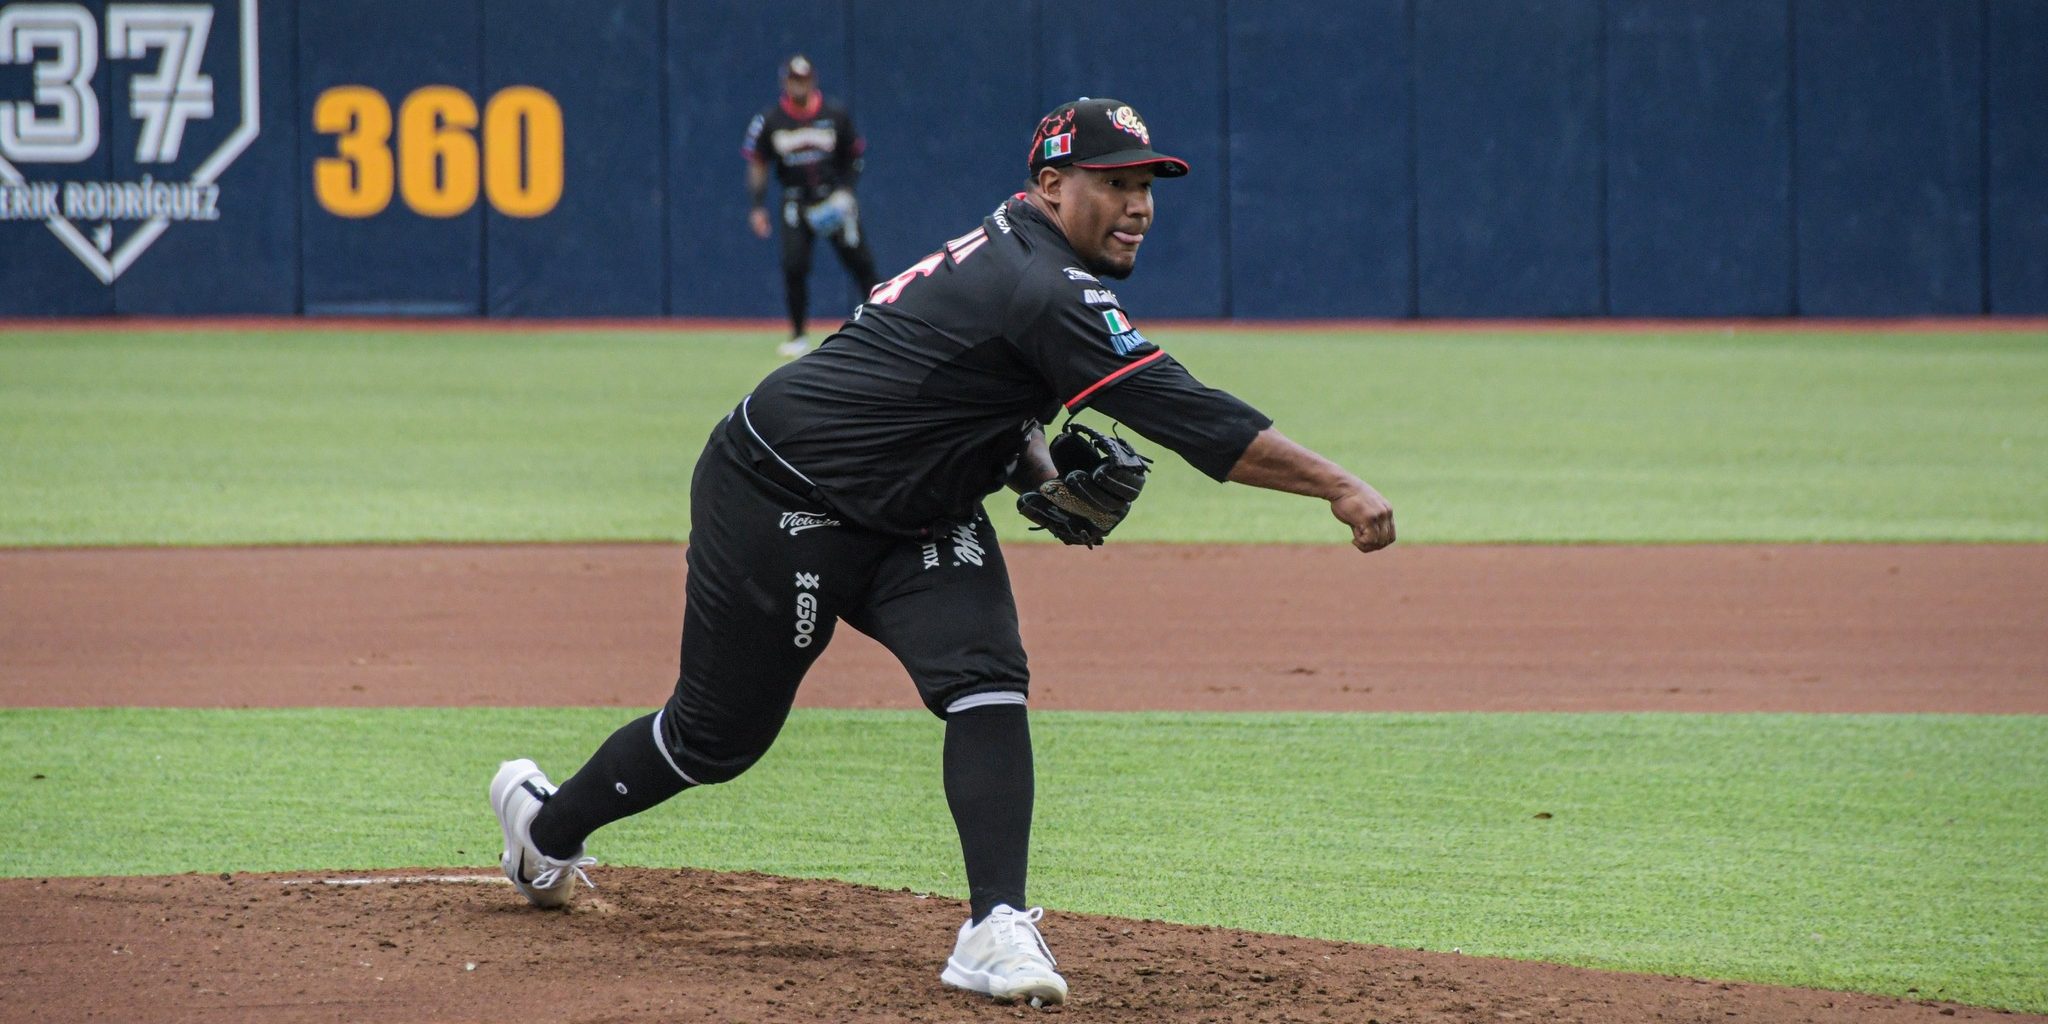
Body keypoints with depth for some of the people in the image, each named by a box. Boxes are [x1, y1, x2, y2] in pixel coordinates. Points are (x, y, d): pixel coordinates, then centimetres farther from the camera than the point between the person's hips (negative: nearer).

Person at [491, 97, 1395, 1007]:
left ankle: (997, 929, -24)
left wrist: (1043, 473, -1)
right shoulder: (1045, 291, -29)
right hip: (780, 505, -9)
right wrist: (1336, 487, -37)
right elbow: (1184, 414, -35)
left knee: (985, 678, -15)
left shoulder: (1012, 251, 2)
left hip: (910, 515, 9)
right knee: (719, 733, 8)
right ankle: (549, 822, 36)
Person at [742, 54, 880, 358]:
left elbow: (853, 158, 8)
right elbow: (757, 165, 5)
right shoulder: (770, 120, -1)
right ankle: (798, 335, 2)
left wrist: (845, 191, -6)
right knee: (794, 265, -10)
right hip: (796, 203, 0)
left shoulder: (834, 114, -2)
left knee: (859, 260, -4)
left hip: (835, 198, 0)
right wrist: (758, 207, -4)